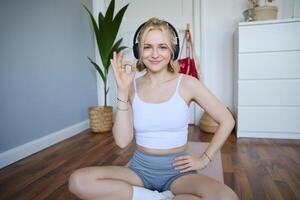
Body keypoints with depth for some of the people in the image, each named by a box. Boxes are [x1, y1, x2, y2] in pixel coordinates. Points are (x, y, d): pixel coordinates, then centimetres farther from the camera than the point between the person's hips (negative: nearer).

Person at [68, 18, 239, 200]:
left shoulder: (187, 84, -7)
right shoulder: (132, 87, -3)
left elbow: (227, 121, 0)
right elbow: (122, 141, -10)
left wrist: (204, 159, -4)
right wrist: (123, 91, -16)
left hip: (178, 171, -1)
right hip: (140, 169, 2)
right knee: (78, 181, -22)